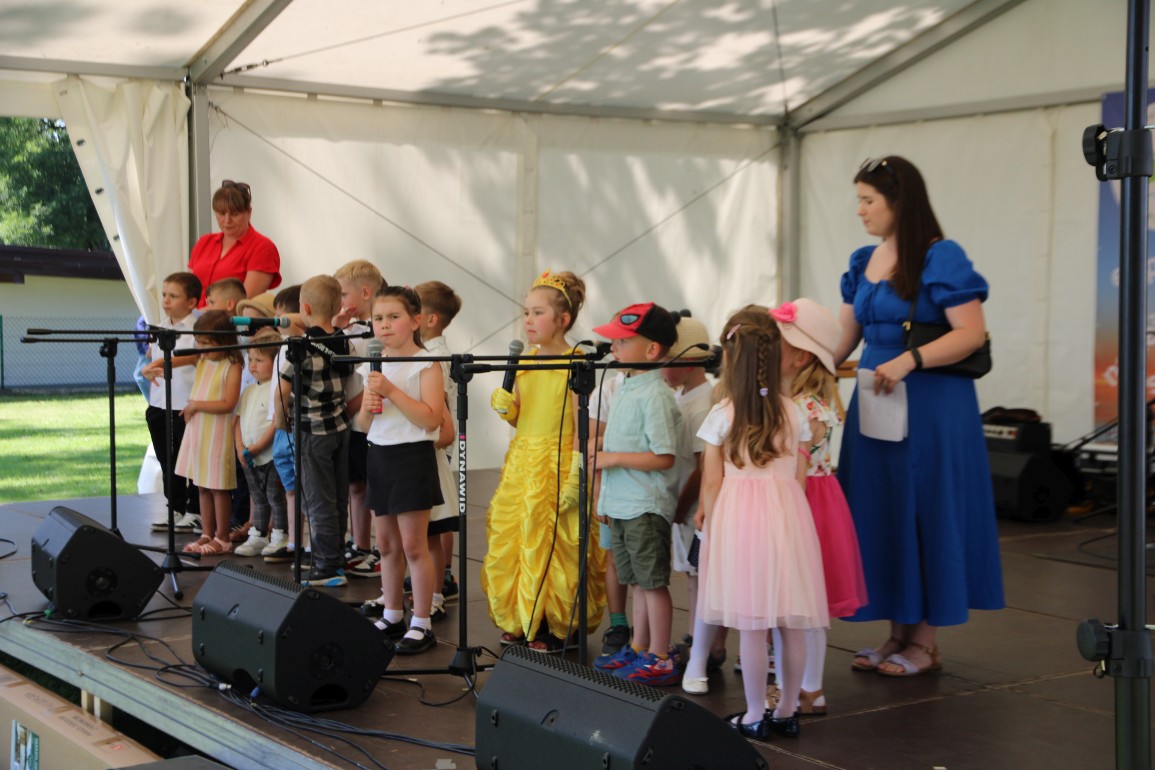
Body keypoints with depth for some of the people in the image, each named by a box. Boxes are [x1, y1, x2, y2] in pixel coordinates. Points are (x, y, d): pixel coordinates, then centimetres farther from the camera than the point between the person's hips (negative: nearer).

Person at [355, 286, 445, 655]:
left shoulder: (425, 365, -9)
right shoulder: (375, 366, 11)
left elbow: (431, 419, -20)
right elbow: (363, 425, 14)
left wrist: (392, 391, -24)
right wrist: (368, 407, -9)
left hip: (412, 455, -7)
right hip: (379, 455, 7)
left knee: (413, 545, -5)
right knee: (387, 544, 13)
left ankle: (422, 624, 3)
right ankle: (392, 617, 23)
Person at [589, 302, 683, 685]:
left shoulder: (655, 395, -17)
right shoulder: (624, 388, 12)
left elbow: (664, 457, -22)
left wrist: (612, 458, -19)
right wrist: (606, 496, 19)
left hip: (646, 506, -9)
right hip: (622, 505, 9)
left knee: (653, 582, -1)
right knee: (638, 581, 17)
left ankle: (660, 660, 7)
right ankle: (638, 650, 28)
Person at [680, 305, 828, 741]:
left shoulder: (721, 416, -4)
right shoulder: (793, 413, 4)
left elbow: (712, 483, -3)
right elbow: (799, 478, 7)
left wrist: (708, 521, 8)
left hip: (739, 516, -3)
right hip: (787, 516, 3)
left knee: (751, 626, 1)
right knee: (792, 626, 8)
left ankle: (755, 716, 8)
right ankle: (787, 711, 17)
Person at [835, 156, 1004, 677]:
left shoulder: (941, 258, -11)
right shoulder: (863, 262, 11)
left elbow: (972, 332, -17)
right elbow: (843, 337, 13)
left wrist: (910, 360, -27)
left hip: (931, 403, -7)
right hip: (875, 399, 7)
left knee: (924, 510, 0)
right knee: (880, 511, 8)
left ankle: (926, 641, 11)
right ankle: (899, 632, 19)